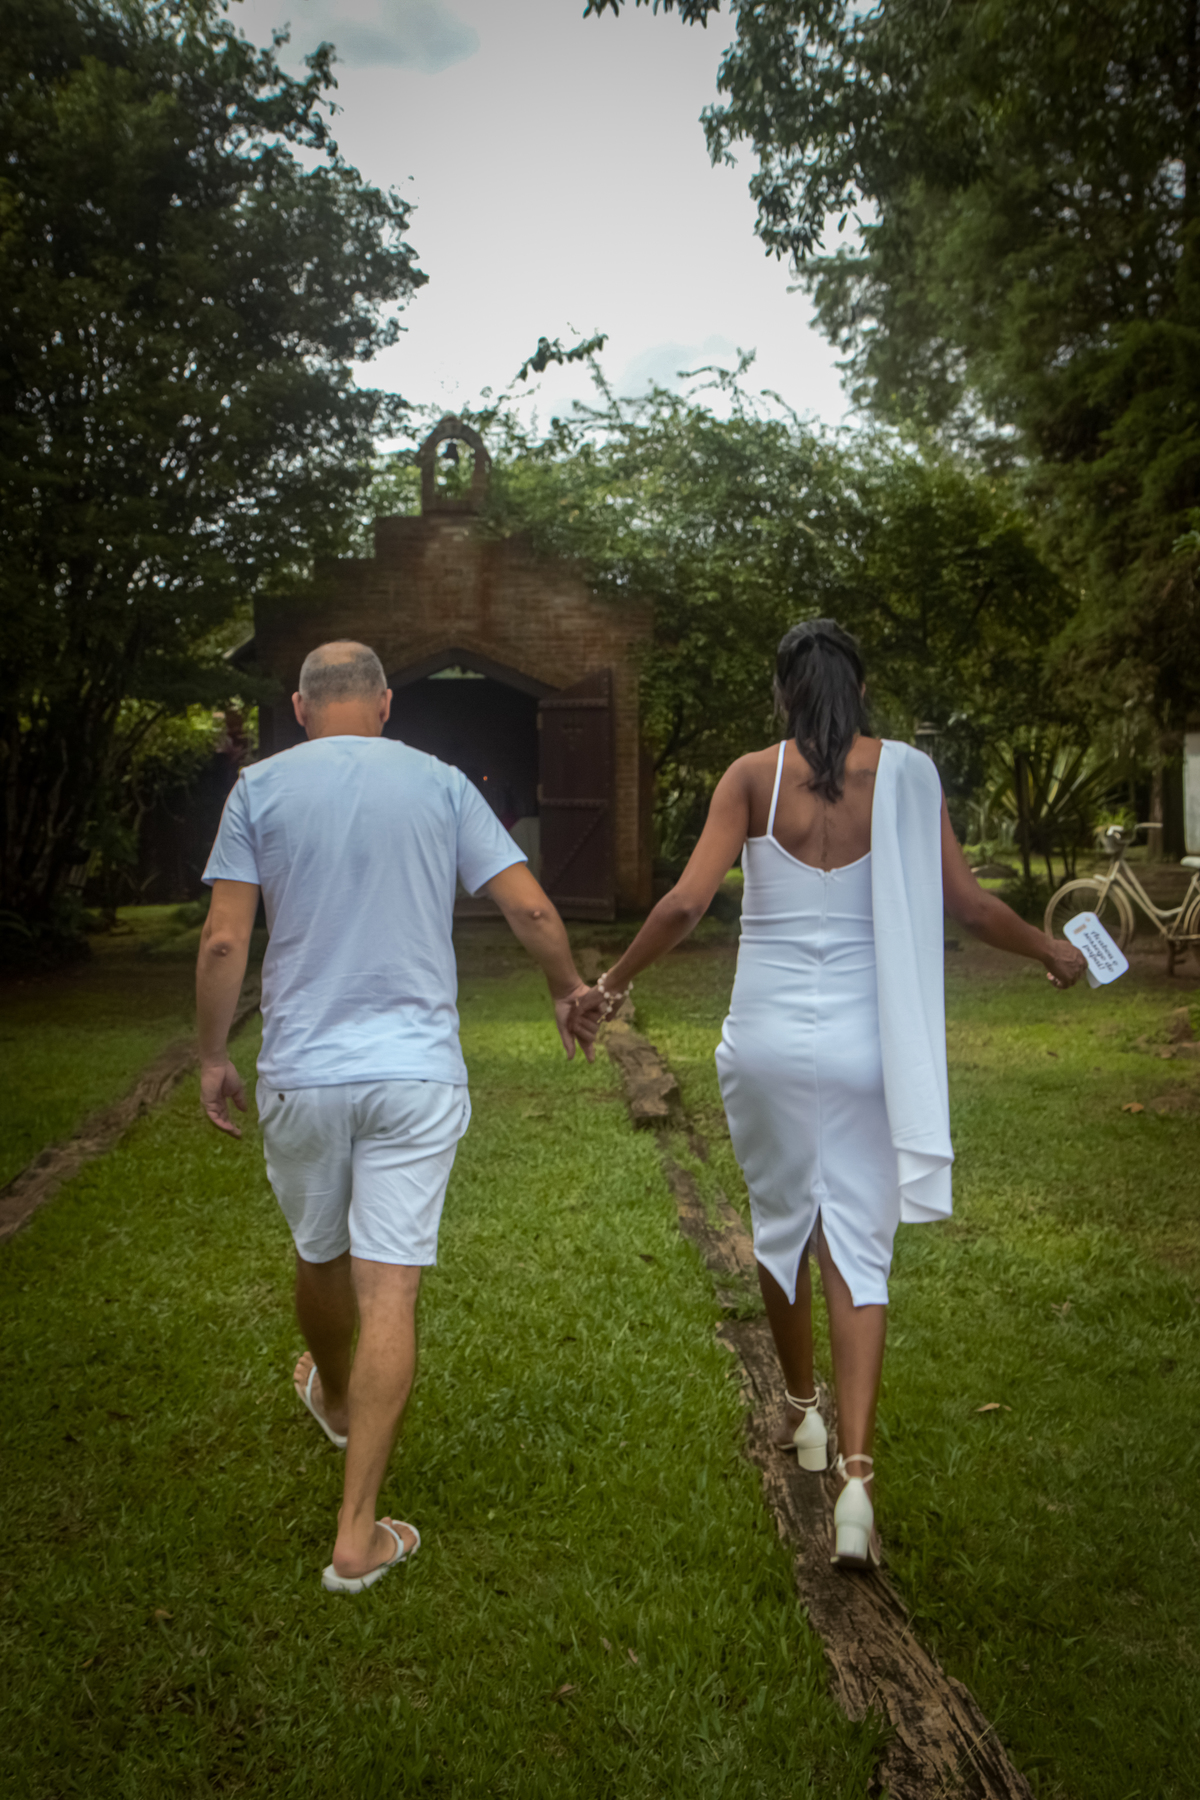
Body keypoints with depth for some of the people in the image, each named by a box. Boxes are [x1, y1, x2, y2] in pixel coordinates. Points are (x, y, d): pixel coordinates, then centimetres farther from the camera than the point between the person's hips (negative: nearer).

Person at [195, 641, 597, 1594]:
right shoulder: (441, 784, 1)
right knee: (390, 1290, 0)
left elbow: (224, 941, -5)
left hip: (301, 1071, 1)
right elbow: (533, 912, -1)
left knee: (320, 1255, 24)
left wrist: (213, 1056, 7)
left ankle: (334, 1397, 53)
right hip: (415, 1070, -1)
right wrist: (570, 992, 17)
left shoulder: (261, 788, 0)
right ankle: (358, 1534, 4)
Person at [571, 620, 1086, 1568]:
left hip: (768, 1038, 0)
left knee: (782, 1222, 20)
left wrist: (613, 981, 4)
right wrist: (1051, 950, 18)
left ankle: (803, 1408, 39)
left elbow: (686, 902, -10)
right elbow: (968, 904, 0)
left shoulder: (753, 777, -4)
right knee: (859, 1247, 4)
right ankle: (856, 1470, -5)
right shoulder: (905, 774, -2)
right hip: (862, 1042, 0)